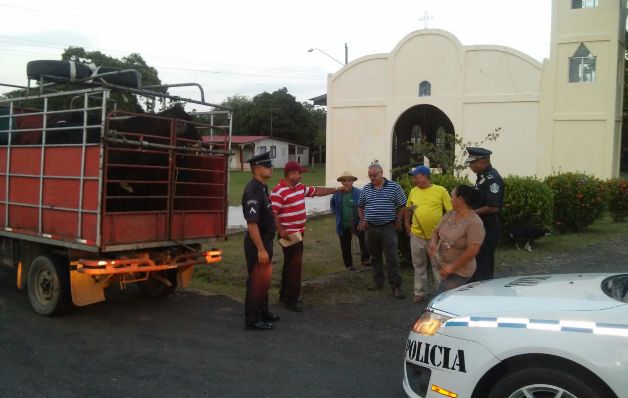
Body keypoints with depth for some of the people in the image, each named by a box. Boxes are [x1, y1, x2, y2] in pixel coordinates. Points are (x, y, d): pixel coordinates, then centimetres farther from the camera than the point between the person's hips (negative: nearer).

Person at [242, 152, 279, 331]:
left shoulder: (262, 188, 10)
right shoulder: (253, 191, -21)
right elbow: (252, 223, -26)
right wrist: (261, 249, -27)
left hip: (266, 240, 10)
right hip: (257, 243, -10)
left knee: (264, 279, 20)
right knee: (256, 281, 0)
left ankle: (263, 312, 35)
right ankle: (252, 320, 11)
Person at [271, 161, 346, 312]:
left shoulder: (300, 187, 10)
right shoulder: (279, 191, -18)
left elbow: (316, 191, 20)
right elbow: (272, 214, -23)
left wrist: (336, 190, 18)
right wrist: (281, 231, -29)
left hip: (299, 232, 9)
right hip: (288, 235, -9)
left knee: (291, 264, 16)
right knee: (294, 265, -7)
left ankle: (285, 294, 28)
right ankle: (291, 299, 0)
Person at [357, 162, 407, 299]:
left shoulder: (394, 187, -2)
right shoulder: (366, 189, 8)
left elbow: (402, 205, 1)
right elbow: (360, 206, 18)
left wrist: (398, 221, -4)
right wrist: (362, 220, 5)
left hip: (388, 228, -4)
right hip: (371, 228, 4)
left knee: (392, 258, -6)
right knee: (375, 257, 12)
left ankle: (396, 286, -2)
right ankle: (378, 283, 23)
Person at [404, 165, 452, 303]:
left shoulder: (441, 191, -8)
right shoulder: (413, 191, 3)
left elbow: (450, 211, -4)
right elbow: (408, 210, 16)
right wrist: (407, 225, 9)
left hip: (436, 235, -3)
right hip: (416, 235, 4)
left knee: (438, 265, 8)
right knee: (419, 265, 12)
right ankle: (419, 293, 23)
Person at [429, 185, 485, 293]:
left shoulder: (474, 223, -22)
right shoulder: (449, 214, 2)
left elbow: (472, 251, -26)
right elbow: (436, 231, 12)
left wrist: (452, 267, -22)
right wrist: (433, 242, -11)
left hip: (459, 272, -7)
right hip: (443, 267, 7)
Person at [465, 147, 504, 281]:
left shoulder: (492, 178, -19)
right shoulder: (482, 176, 11)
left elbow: (493, 207, -25)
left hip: (487, 229, -10)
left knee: (483, 267, -2)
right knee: (475, 264, 17)